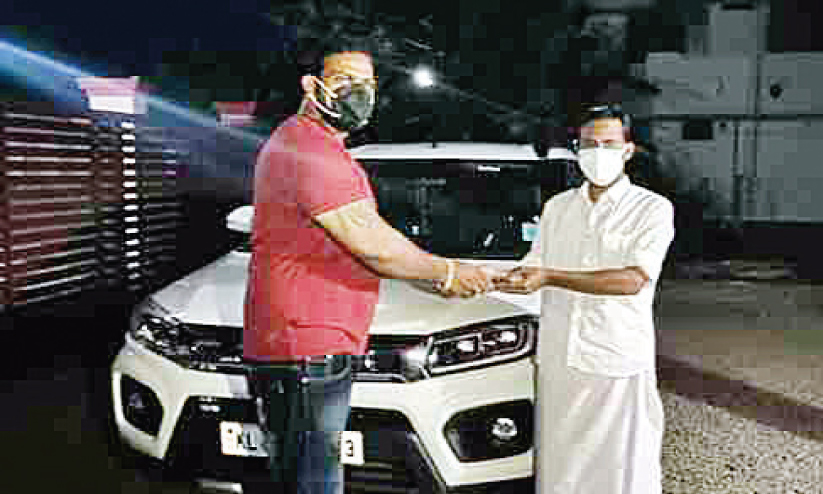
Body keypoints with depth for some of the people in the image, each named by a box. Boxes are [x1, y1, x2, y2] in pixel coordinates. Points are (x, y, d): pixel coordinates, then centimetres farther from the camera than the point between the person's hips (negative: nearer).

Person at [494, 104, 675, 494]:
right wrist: (492, 279, -3)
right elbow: (534, 265, 18)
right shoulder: (557, 207, 13)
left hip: (619, 363, -4)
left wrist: (550, 278, -22)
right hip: (557, 360, 4)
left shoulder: (653, 209, -3)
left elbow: (633, 280, -16)